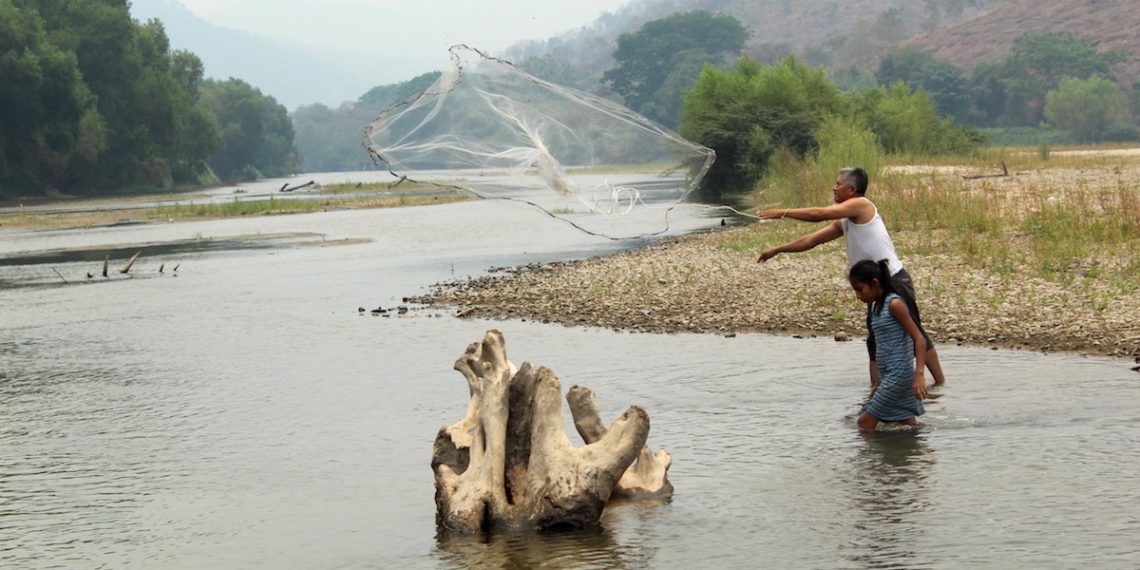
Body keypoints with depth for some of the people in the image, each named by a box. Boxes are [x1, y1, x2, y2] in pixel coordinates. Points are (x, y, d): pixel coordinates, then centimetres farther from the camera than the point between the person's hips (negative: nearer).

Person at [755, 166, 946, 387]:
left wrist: (783, 213, -12)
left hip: (894, 282, -10)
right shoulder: (844, 223, 14)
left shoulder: (861, 205, -12)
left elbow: (820, 214, -18)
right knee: (876, 342, 10)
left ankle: (940, 383, 4)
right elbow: (811, 239, 19)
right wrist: (777, 250, 18)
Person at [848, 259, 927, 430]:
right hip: (889, 377, 9)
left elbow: (919, 339, -18)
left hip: (898, 375, -9)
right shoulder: (875, 306, 13)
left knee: (865, 422, -9)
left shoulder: (894, 304, -13)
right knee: (909, 425, 9)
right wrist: (880, 383, 23)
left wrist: (919, 374, -27)